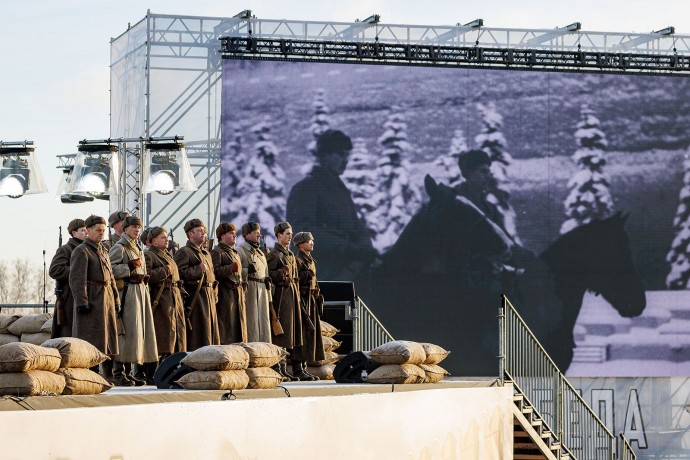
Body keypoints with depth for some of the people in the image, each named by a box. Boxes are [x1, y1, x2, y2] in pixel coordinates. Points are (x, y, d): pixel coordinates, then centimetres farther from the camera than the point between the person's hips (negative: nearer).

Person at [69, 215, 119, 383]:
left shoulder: (103, 252, 21)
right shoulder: (81, 251, -7)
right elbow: (77, 279, -15)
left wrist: (116, 301, 16)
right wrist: (82, 302, -22)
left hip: (107, 299, 9)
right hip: (92, 300, -9)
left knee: (109, 336, 10)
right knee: (90, 338, -9)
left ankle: (109, 374, 15)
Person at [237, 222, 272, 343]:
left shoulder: (260, 253, 21)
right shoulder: (240, 252, -4)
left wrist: (269, 298, 19)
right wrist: (247, 270, -25)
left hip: (262, 292, 7)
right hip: (248, 291, -7)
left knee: (263, 323, 6)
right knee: (251, 324, -8)